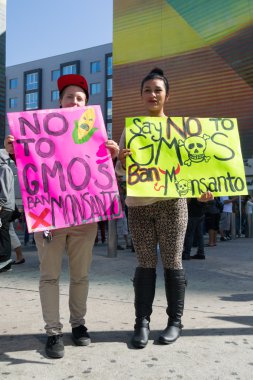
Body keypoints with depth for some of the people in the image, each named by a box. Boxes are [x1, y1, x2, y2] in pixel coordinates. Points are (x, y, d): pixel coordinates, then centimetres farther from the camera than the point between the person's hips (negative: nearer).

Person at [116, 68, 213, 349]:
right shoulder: (131, 128, 9)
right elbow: (120, 170, 6)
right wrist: (121, 161, -18)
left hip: (172, 202, -1)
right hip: (139, 205, 2)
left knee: (172, 263, 3)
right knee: (145, 264, 3)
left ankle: (175, 321, 14)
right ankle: (142, 322, 10)